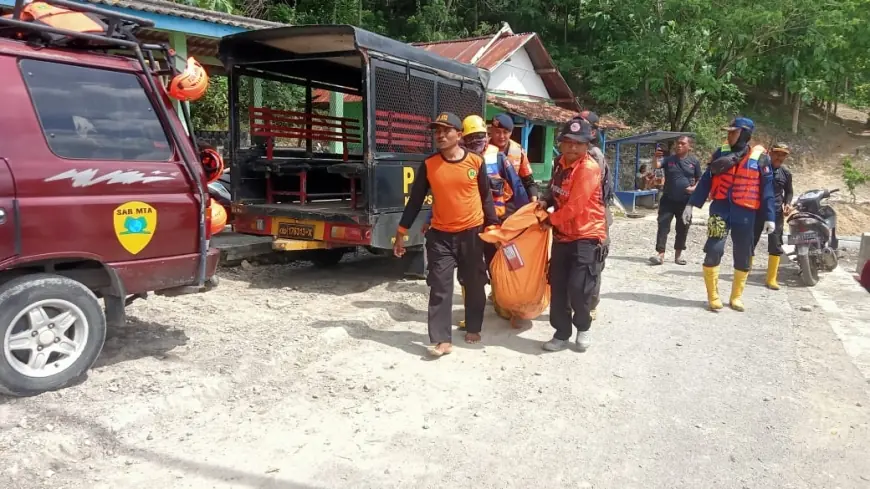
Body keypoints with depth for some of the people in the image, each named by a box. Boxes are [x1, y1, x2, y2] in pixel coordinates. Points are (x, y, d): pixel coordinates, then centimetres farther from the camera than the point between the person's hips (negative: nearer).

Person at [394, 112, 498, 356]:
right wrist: (401, 233, 1)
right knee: (439, 287, -4)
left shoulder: (476, 161, -3)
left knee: (475, 285, 12)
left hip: (472, 232, 0)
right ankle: (442, 340, 0)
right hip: (440, 235, 0)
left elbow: (486, 196, 6)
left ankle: (473, 329, 31)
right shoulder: (428, 165, -3)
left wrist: (493, 225, 4)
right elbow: (415, 200, 2)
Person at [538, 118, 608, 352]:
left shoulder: (589, 168, -19)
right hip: (562, 236, 7)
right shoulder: (560, 163, 6)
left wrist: (550, 220, -9)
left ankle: (583, 327, 17)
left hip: (587, 236, -7)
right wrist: (546, 201, 1)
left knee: (579, 287, -12)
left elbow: (574, 206, -22)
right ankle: (562, 334, 22)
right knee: (558, 287, 8)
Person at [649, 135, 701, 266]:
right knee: (663, 225, -8)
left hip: (685, 201, 1)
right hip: (668, 199, -1)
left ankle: (678, 253, 21)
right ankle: (660, 253, -8)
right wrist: (656, 157, -35)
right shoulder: (669, 159, 2)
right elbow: (656, 165, -15)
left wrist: (694, 188, -9)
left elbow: (699, 179, 10)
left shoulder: (694, 161, 4)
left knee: (682, 228, 8)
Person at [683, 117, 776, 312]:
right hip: (720, 209, 0)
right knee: (714, 250, -12)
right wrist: (691, 204, 1)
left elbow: (767, 189, 2)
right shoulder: (721, 153, 5)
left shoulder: (760, 158, 1)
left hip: (745, 213, 0)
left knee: (743, 256, 7)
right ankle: (713, 296, 0)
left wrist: (769, 217, -2)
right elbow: (706, 180, 7)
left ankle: (736, 296, 22)